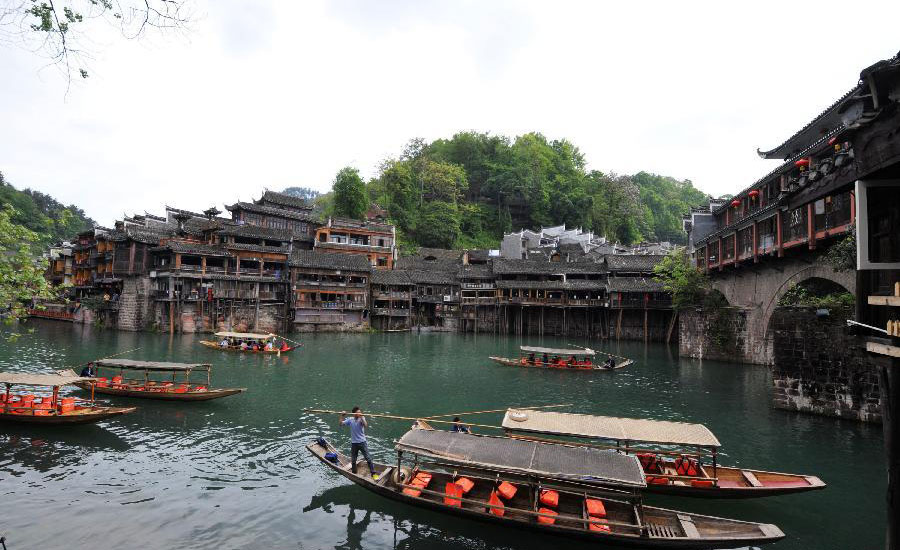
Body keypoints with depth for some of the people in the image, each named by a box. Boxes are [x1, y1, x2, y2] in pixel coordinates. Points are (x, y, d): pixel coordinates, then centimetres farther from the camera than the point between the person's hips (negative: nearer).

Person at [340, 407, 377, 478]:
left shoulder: (362, 418, -9)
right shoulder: (350, 419, -1)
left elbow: (365, 425, -27)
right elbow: (341, 423, -1)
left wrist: (361, 417, -35)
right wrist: (342, 416, -10)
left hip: (362, 442, -3)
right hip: (353, 443, 3)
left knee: (368, 458, -3)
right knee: (353, 460, 16)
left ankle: (373, 473, 6)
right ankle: (354, 473, 35)